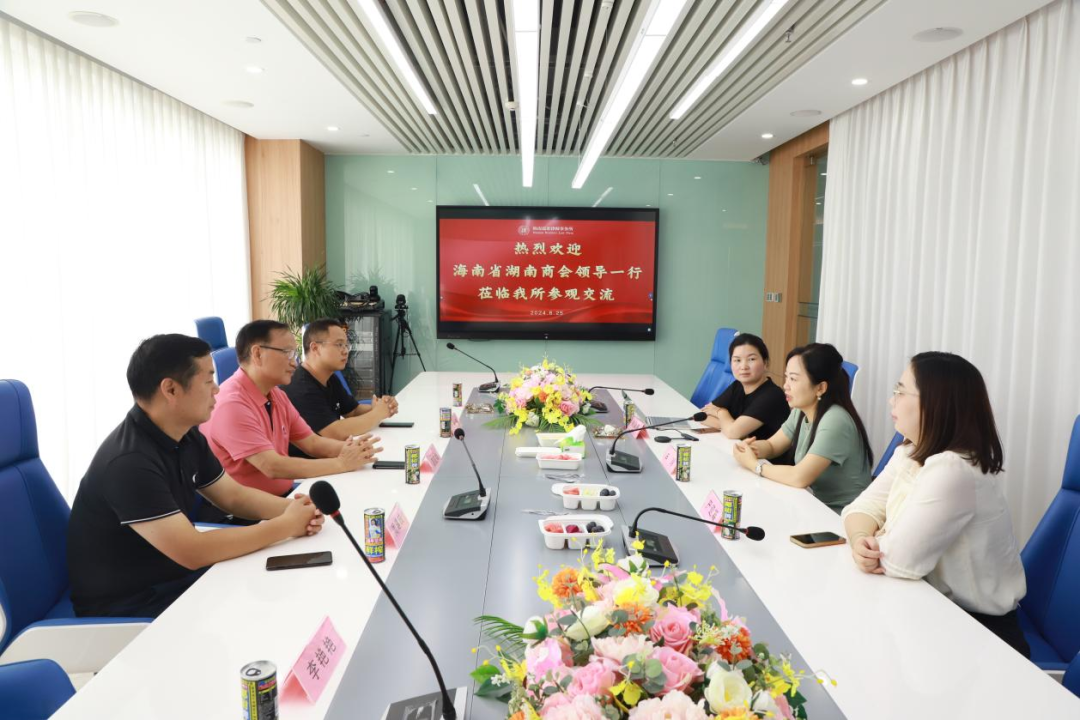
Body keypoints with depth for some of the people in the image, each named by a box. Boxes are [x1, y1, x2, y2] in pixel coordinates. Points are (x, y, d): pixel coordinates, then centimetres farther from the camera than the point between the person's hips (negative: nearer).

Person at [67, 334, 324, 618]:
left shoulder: (187, 437, -1)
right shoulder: (130, 462, -28)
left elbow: (234, 496, 8)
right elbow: (193, 551, -31)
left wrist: (291, 509, -12)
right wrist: (285, 526, -24)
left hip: (174, 577, 8)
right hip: (126, 605, -8)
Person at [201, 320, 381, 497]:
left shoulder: (277, 395, 7)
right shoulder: (231, 404, -21)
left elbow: (312, 443, 7)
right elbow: (272, 467, -27)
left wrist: (351, 448, -13)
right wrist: (341, 463, -23)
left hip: (284, 496, 8)